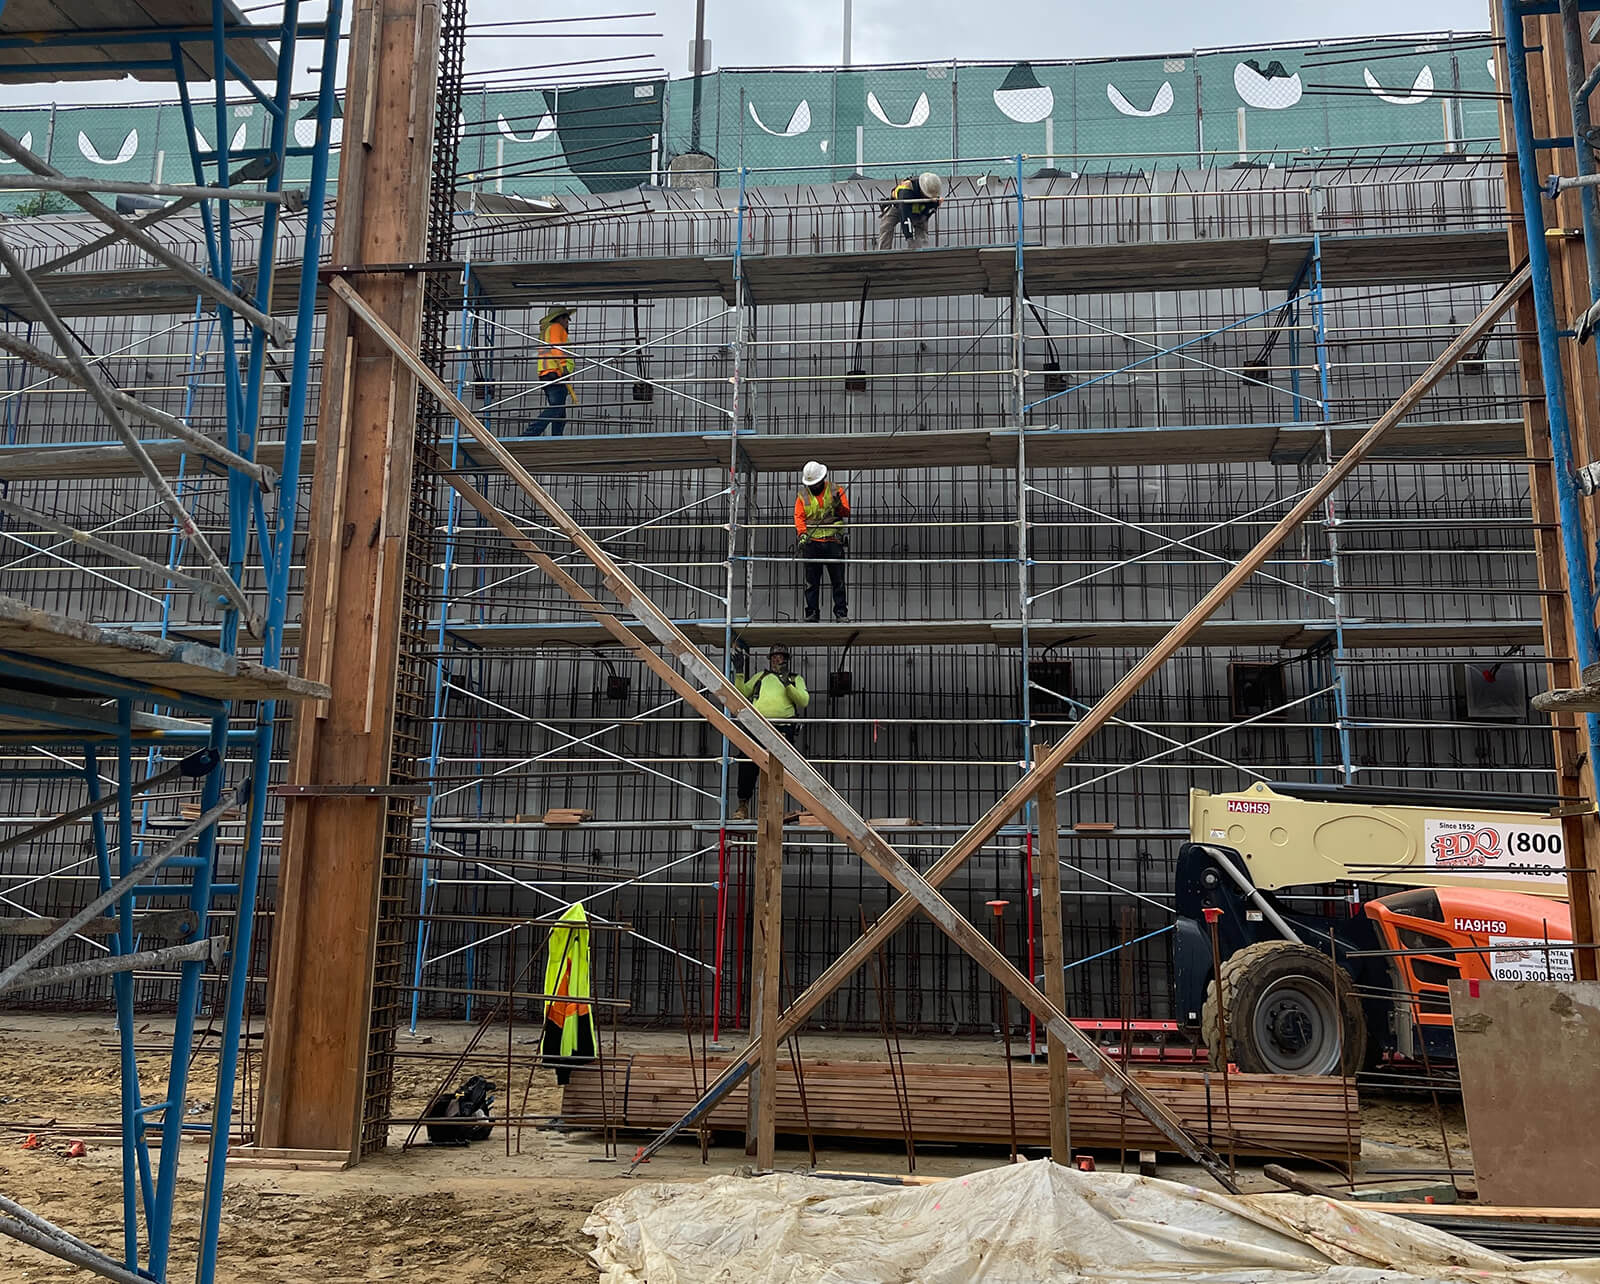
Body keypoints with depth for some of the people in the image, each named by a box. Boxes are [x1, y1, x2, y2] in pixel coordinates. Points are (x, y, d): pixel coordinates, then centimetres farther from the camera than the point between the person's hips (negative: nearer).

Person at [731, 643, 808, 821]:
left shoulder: (796, 679, 21)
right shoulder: (761, 676, 27)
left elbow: (804, 701, 5)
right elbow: (742, 693, 21)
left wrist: (787, 684, -7)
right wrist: (739, 672, 10)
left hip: (783, 728, -1)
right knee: (747, 765, -9)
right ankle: (743, 805, 0)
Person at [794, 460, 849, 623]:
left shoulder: (836, 490, 7)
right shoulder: (803, 495, 10)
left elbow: (846, 512, 2)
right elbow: (798, 516, 2)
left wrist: (838, 505, -20)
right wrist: (802, 533, -15)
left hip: (833, 541, -1)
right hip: (811, 542, 1)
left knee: (838, 580, 0)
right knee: (811, 581, 2)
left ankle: (841, 612, 4)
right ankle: (812, 613, 7)